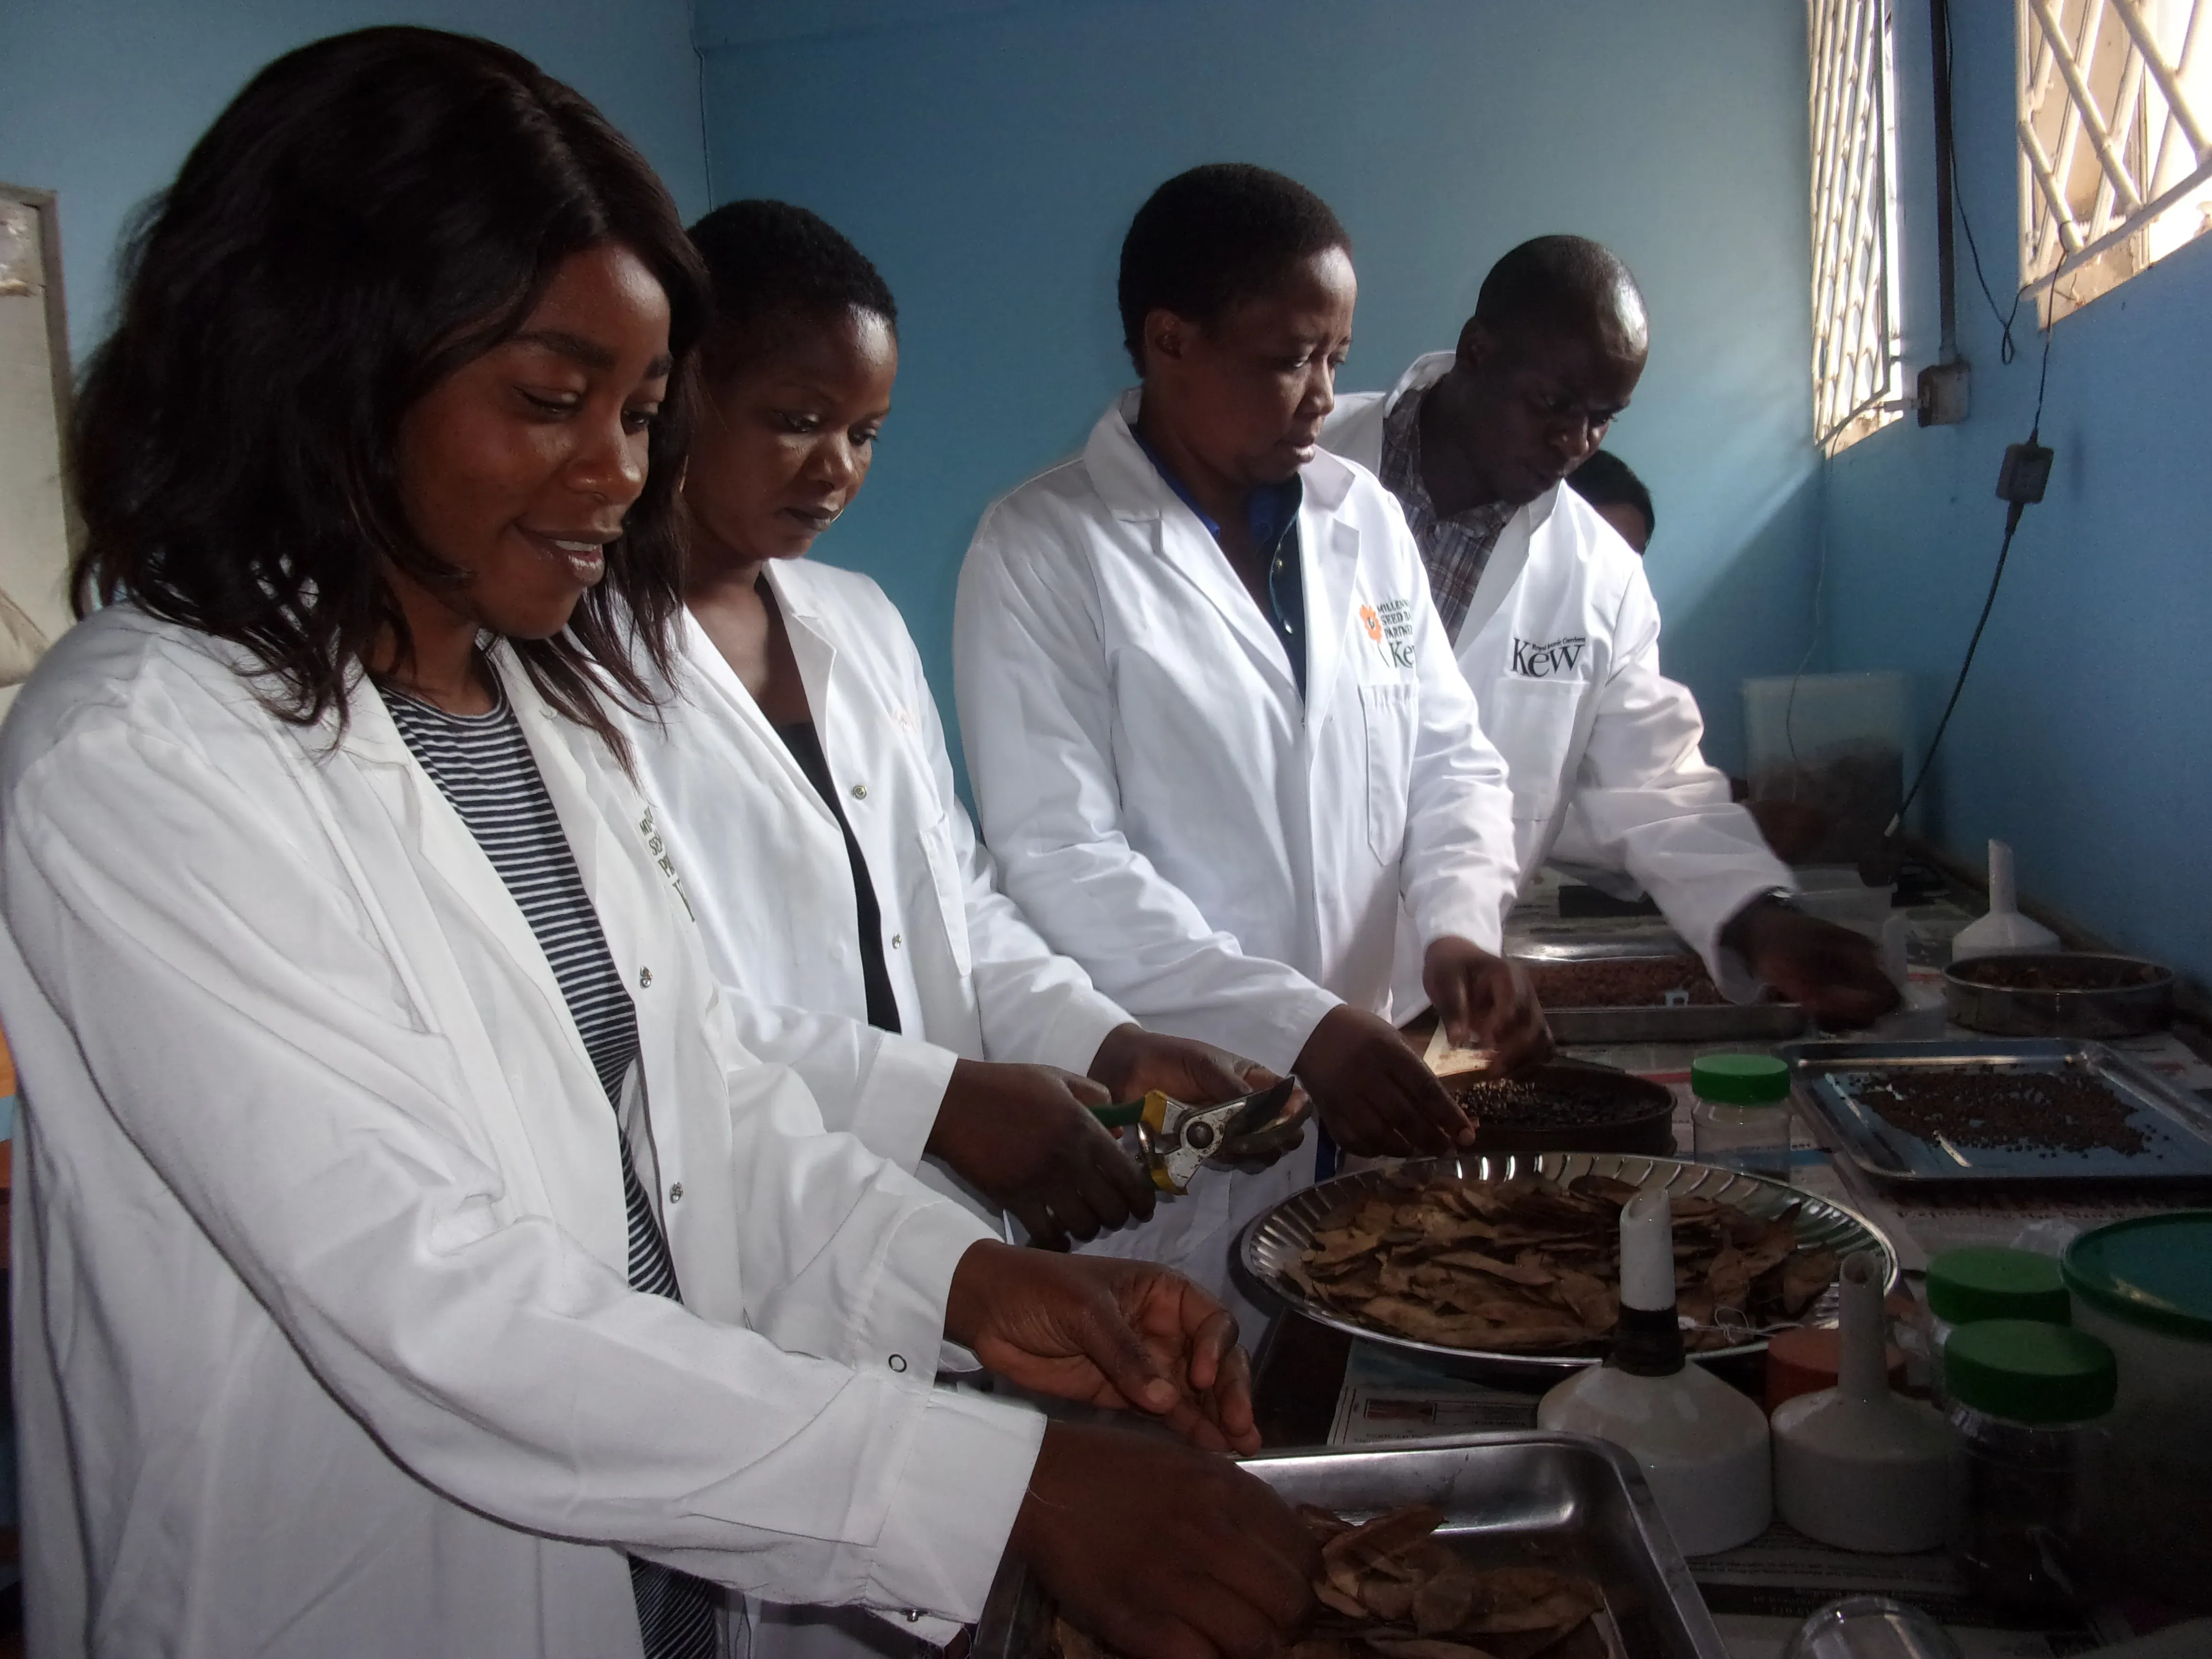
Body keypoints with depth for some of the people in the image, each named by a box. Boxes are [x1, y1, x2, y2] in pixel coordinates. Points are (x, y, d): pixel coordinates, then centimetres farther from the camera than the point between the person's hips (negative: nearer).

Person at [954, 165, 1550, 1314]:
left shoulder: (1363, 519, 9)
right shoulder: (1043, 551, -9)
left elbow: (1452, 757, 12)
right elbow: (1059, 857, -16)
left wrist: (1459, 924, -7)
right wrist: (1296, 1026, -21)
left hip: (1363, 1102, 5)